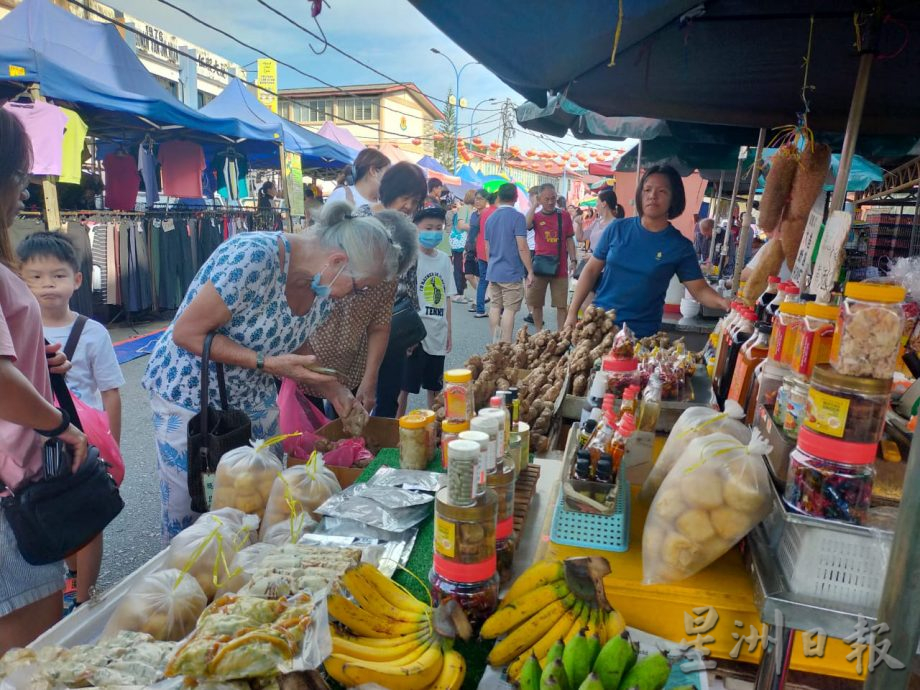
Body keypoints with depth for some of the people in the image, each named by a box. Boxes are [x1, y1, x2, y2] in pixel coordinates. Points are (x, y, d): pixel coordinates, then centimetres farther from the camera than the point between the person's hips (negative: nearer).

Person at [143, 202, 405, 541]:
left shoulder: (323, 285, -7)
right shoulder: (254, 257, -30)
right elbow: (187, 333, -24)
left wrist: (332, 389, -6)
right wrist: (266, 363, -30)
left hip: (254, 399, 6)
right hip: (191, 395, -6)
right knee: (190, 510, 6)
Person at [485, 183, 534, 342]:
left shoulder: (490, 218, 9)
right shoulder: (518, 217, -11)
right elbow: (522, 248, -16)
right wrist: (530, 271, -9)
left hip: (493, 272, 6)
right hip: (512, 273, -6)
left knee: (495, 307, 11)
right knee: (509, 309, -4)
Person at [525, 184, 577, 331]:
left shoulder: (564, 216, 4)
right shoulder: (536, 216, 2)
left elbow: (569, 239, 8)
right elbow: (526, 225, -21)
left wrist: (573, 260, 1)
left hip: (560, 267, 0)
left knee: (562, 305, 1)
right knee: (535, 303, 9)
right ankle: (539, 333, 25)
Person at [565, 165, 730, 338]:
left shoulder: (680, 246, -3)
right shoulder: (617, 229, -1)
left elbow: (699, 290, -3)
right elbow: (591, 270, 4)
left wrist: (723, 302, -24)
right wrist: (572, 313, 0)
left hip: (641, 332, -1)